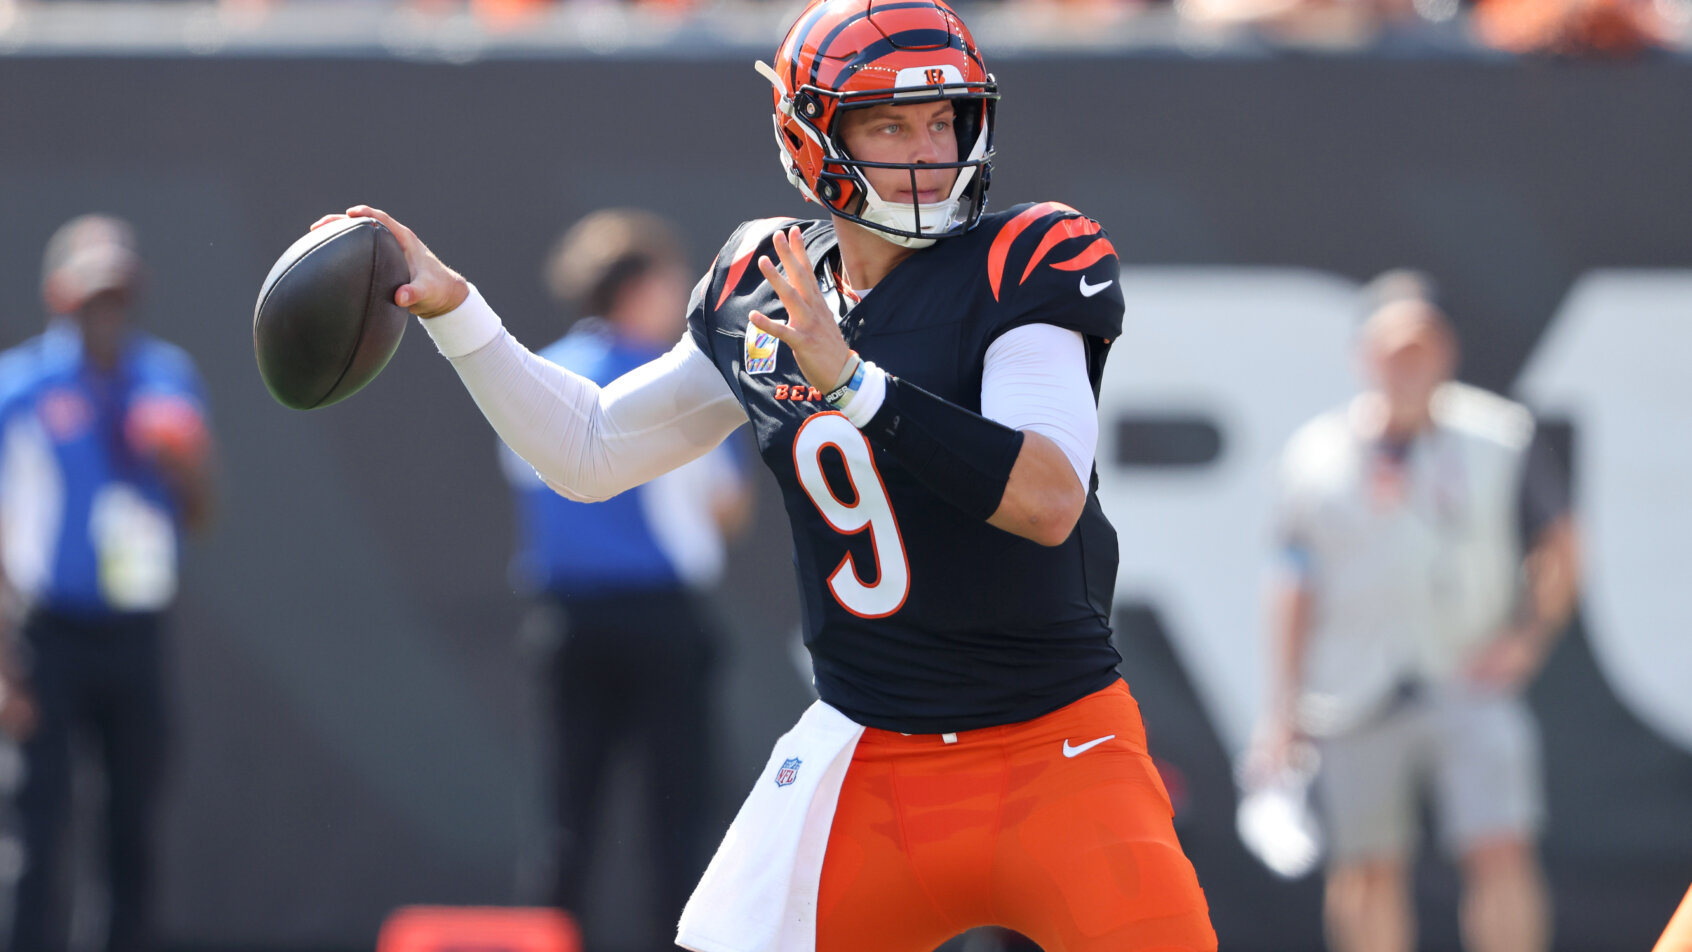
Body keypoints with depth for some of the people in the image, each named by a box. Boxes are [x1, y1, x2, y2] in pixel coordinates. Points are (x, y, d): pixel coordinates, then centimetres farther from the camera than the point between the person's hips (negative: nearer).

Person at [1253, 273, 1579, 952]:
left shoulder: (1500, 438, 2)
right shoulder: (1317, 456, 5)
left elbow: (1556, 544, 11)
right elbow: (1295, 585, 11)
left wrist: (1532, 635, -3)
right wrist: (1285, 703, 8)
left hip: (1471, 687, -1)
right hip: (1357, 698, 1)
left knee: (1500, 857, -13)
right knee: (1366, 875, 3)